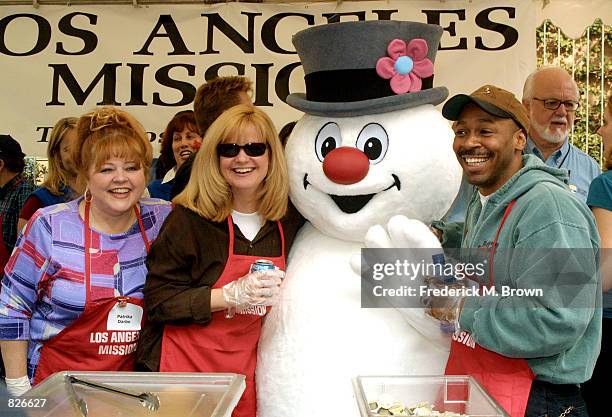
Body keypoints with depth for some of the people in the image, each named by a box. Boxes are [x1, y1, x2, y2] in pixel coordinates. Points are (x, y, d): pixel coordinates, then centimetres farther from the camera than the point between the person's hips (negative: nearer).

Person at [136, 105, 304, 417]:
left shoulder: (290, 220, -2)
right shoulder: (189, 219, -12)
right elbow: (158, 300, -15)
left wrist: (279, 294, -6)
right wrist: (231, 295, -24)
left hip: (249, 374, 3)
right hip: (186, 368, -3)